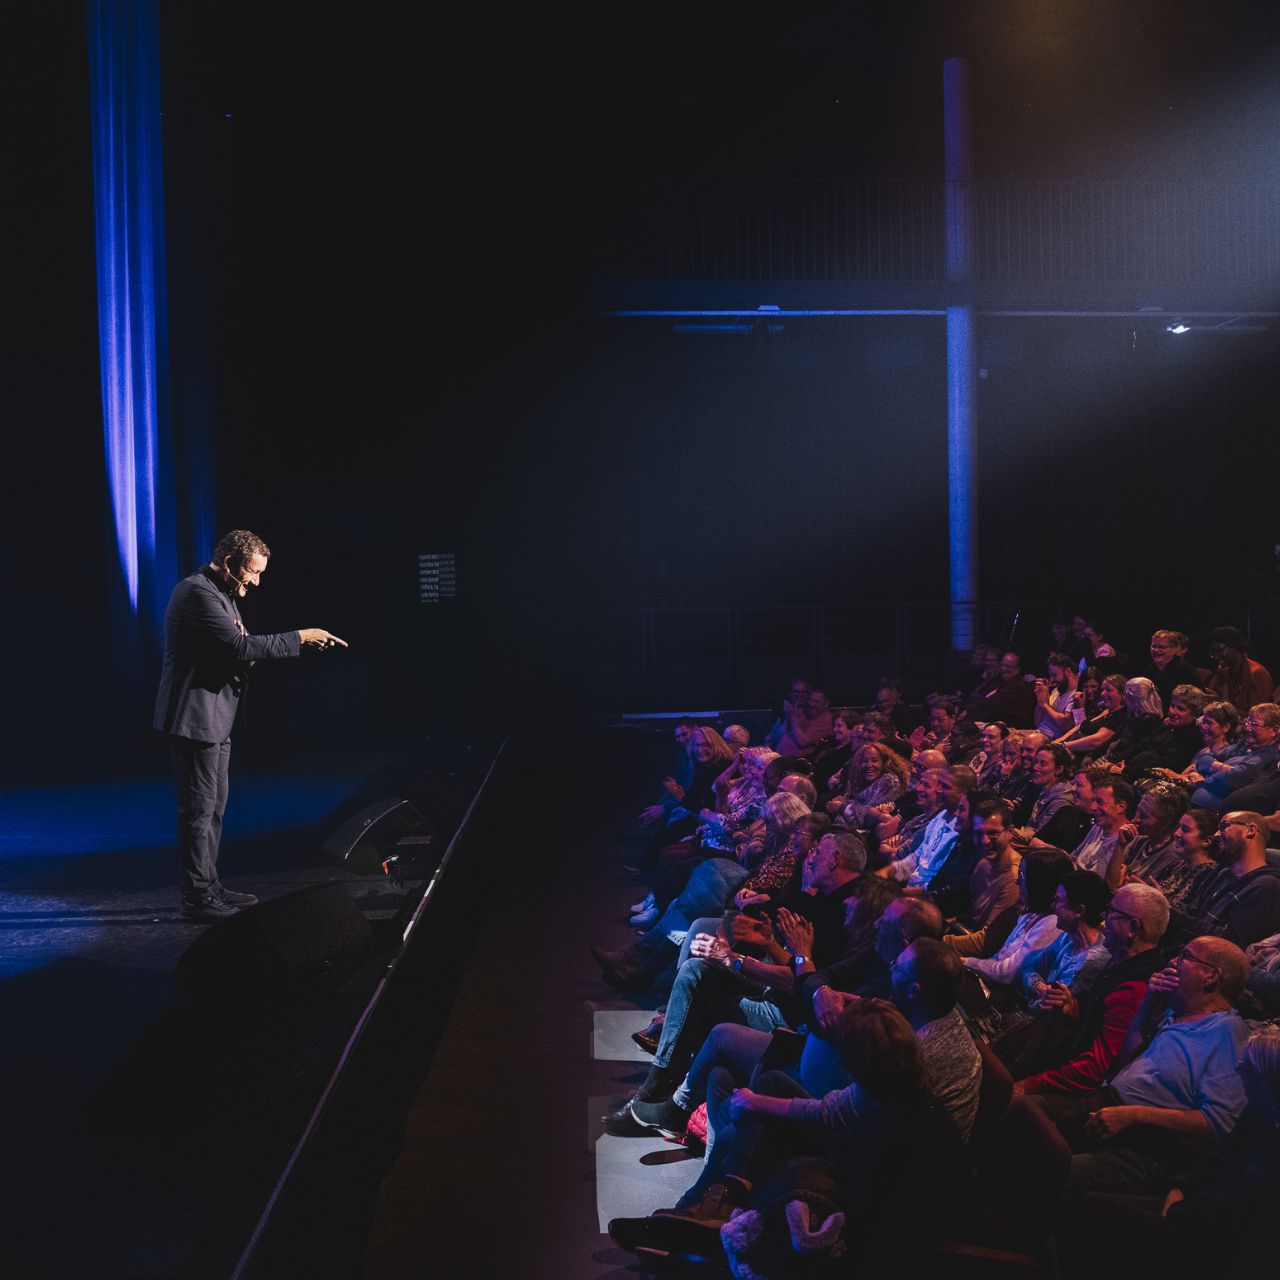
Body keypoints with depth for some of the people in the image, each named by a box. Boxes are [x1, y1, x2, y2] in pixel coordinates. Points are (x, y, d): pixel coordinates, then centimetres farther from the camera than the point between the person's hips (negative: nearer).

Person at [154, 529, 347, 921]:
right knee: (198, 808, -5)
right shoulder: (198, 593, -18)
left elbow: (236, 648, 14)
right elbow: (241, 647, -25)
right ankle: (197, 897, 0)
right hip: (195, 718, -11)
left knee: (214, 807, 16)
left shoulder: (220, 594, 16)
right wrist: (299, 637, -20)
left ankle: (209, 886, 25)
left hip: (215, 719, 11)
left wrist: (301, 641, 0)